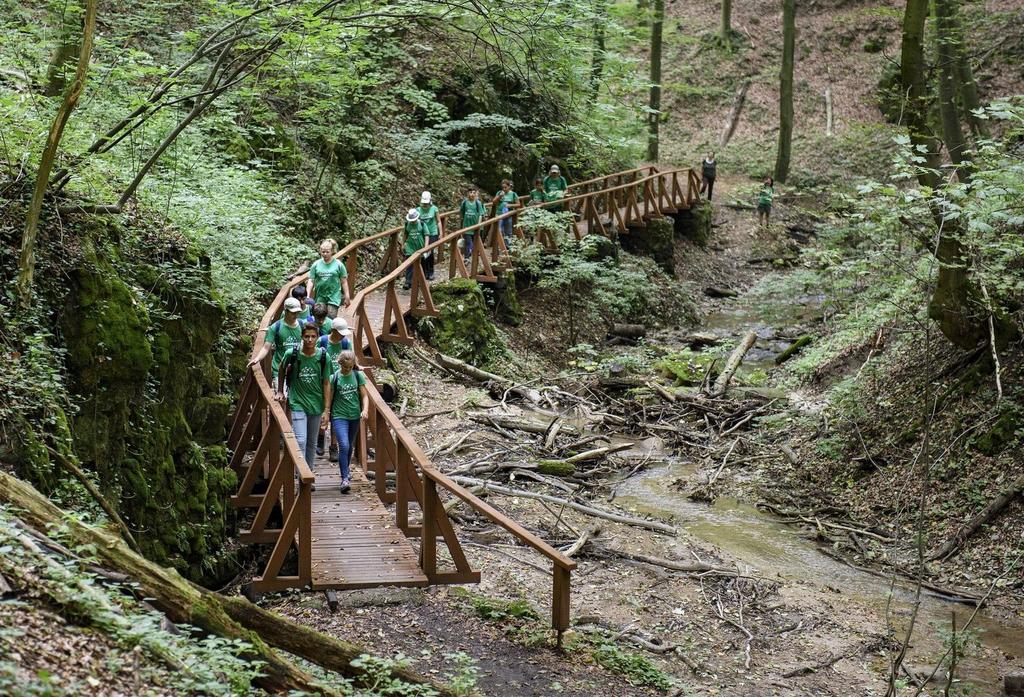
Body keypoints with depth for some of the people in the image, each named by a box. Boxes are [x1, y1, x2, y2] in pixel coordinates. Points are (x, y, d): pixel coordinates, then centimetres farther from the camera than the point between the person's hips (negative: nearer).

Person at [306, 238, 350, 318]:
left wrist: (347, 297, 2)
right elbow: (311, 281, 3)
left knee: (331, 319, -12)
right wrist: (308, 296, -5)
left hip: (333, 296, -3)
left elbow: (344, 282, 2)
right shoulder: (316, 264, 2)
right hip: (320, 297, 3)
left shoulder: (338, 264, -2)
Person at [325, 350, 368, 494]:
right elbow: (329, 399, -1)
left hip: (355, 417, 3)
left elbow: (364, 396, 2)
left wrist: (365, 410, -15)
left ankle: (345, 473, 34)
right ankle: (345, 479, -16)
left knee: (350, 447, 16)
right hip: (339, 416, -3)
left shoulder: (358, 376, 0)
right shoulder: (334, 378, -5)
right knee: (344, 446, -18)